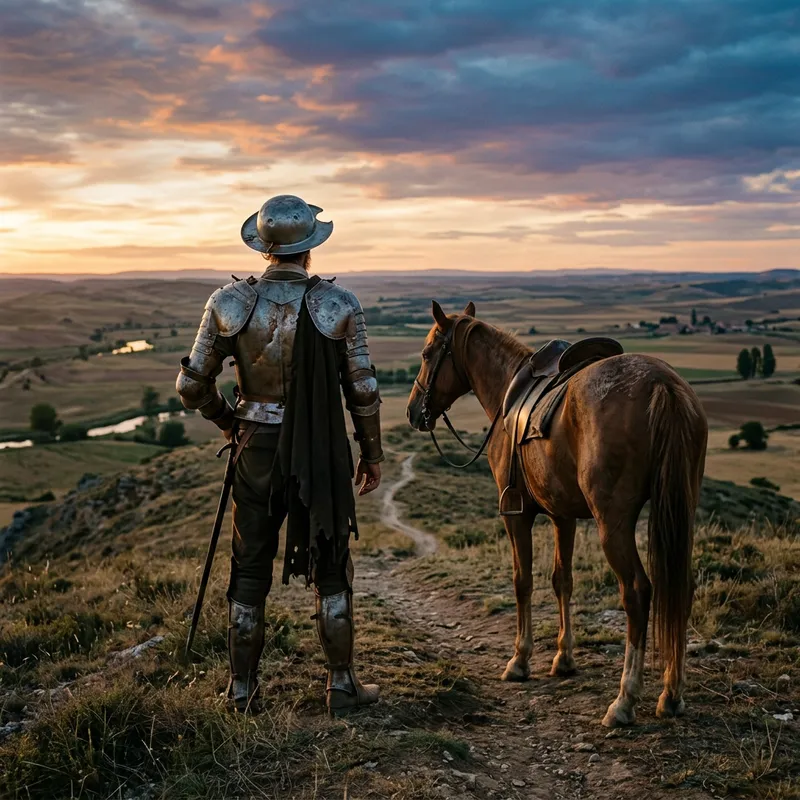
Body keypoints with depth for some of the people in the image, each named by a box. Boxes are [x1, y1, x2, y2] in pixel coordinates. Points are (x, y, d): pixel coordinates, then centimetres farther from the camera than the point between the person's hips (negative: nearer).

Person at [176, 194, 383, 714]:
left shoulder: (230, 303, -5)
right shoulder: (340, 306, -10)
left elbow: (193, 386, -1)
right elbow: (364, 391, -7)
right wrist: (373, 454, 6)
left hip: (257, 448, 1)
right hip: (322, 451, -1)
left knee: (250, 571, 13)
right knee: (331, 569, 12)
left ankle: (243, 690, 21)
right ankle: (342, 684, 20)